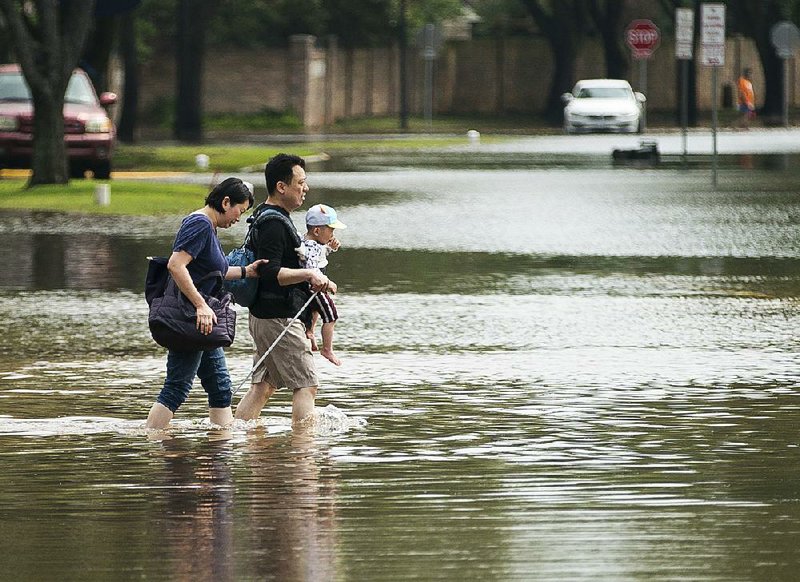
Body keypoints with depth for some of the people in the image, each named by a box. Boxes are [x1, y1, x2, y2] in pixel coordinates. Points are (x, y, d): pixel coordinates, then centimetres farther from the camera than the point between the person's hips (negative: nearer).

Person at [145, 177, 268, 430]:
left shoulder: (208, 227, 17)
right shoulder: (200, 224, -15)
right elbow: (176, 265, -26)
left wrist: (246, 271, 16)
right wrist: (201, 306, -27)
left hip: (199, 320, 11)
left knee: (219, 385, 13)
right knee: (177, 387, -9)